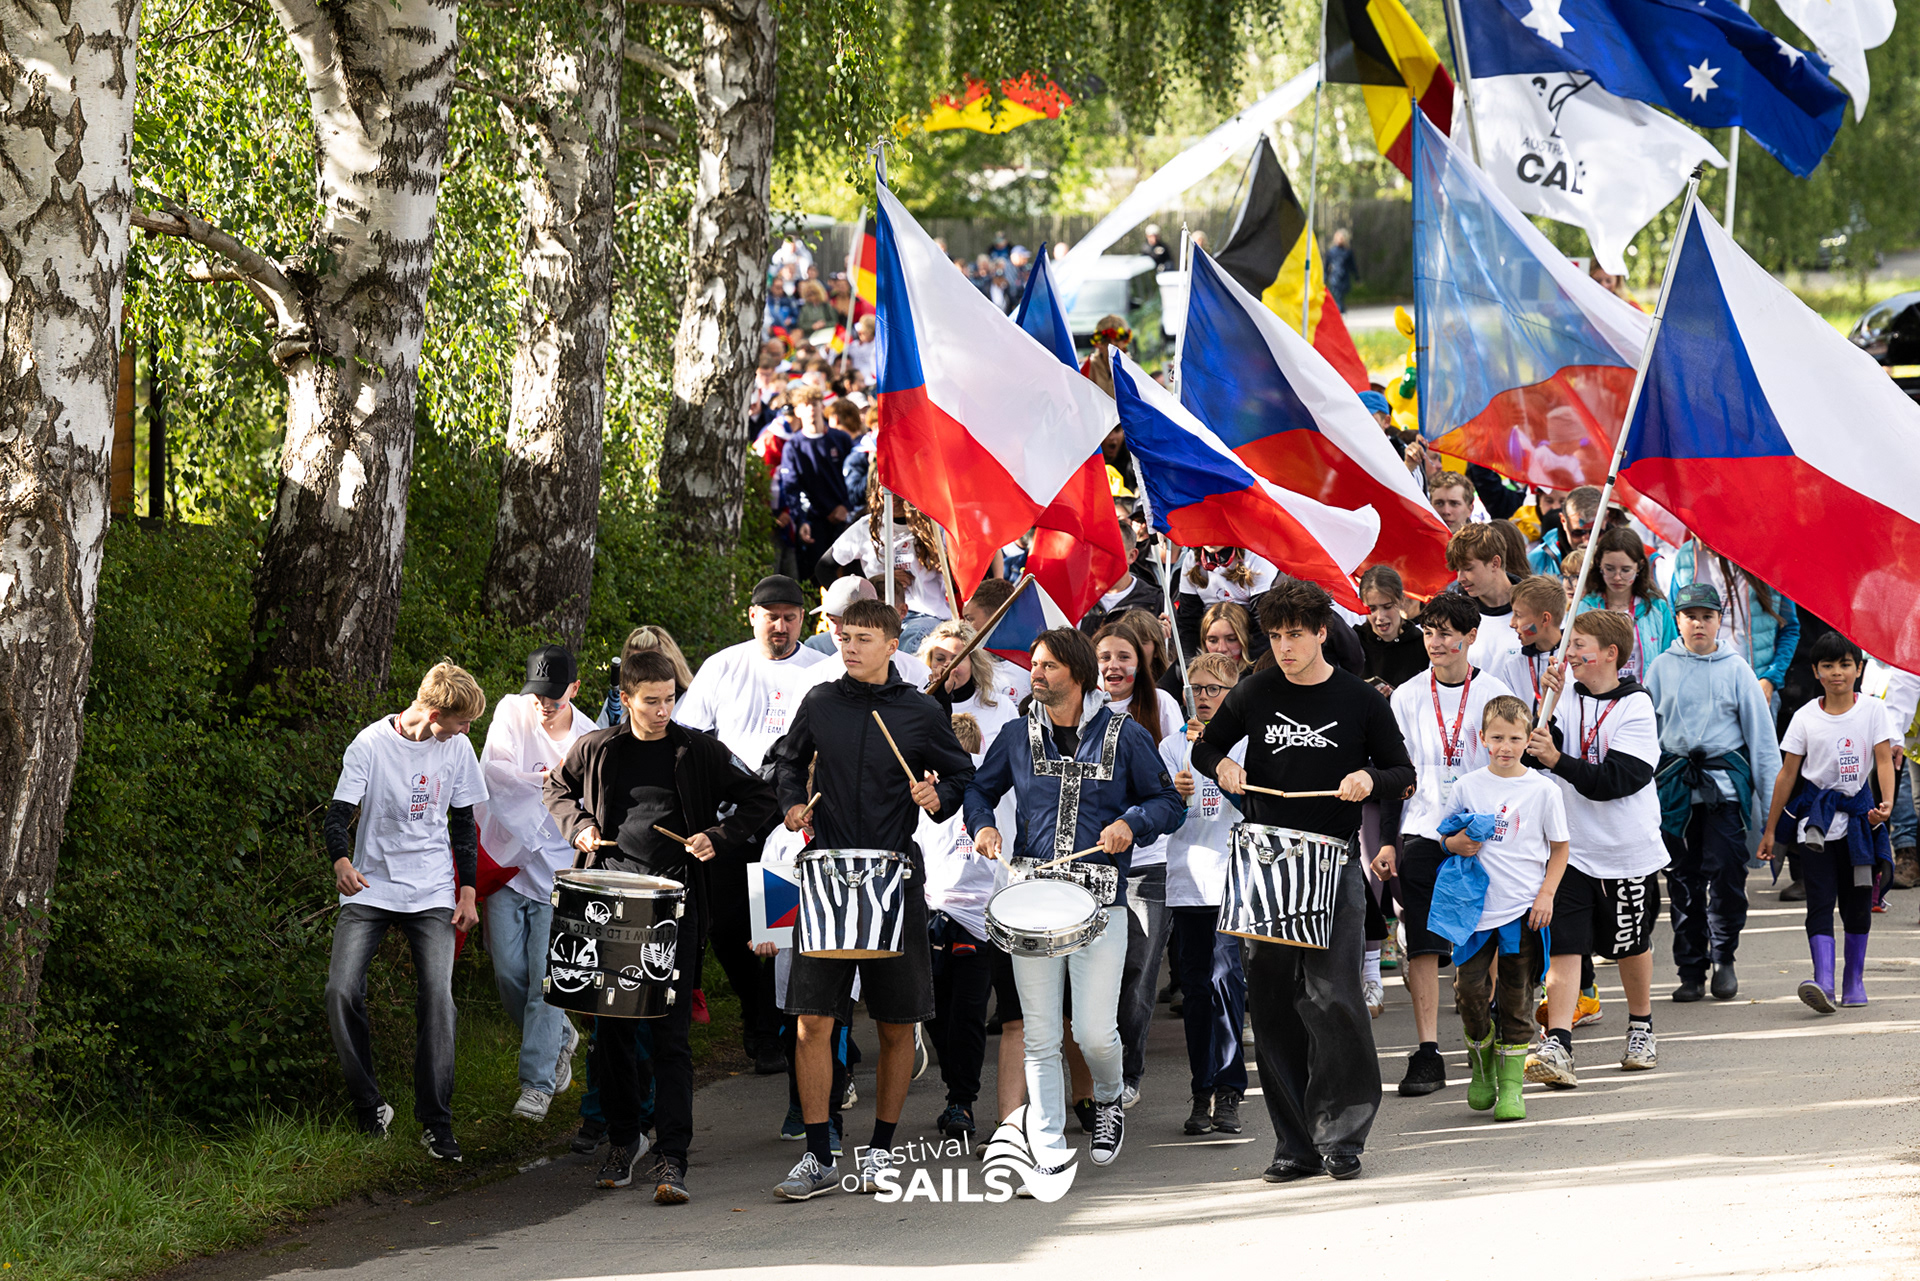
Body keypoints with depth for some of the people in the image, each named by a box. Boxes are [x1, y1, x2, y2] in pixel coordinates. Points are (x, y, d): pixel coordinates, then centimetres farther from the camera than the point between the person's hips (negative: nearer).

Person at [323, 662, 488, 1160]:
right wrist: (341, 861, -31)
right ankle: (370, 1109, 0)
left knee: (437, 996, -14)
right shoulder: (371, 744, -9)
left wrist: (468, 891, 9)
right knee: (342, 991, -15)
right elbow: (339, 813, -10)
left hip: (432, 895, 2)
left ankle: (436, 1123, -6)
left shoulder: (457, 748, 3)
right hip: (369, 890, -2)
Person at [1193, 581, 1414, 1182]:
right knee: (1273, 1006, 2)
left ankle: (1341, 1137, -4)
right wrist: (1222, 765, -4)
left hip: (1334, 865, -3)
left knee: (1333, 997, -13)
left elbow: (1403, 773, 8)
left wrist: (1369, 779, -13)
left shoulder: (1361, 701, 1)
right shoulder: (1255, 694, 6)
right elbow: (1205, 748, 18)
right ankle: (1294, 1147, 8)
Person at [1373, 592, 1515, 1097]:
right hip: (1421, 833, 1)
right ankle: (1427, 1054, -5)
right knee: (1423, 945, -4)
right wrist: (1387, 841, 4)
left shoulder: (1494, 694, 1)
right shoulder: (1408, 697, 6)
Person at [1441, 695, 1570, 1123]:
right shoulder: (1469, 787, 4)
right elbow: (1446, 837, 14)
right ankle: (1481, 1063, 20)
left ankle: (1511, 1085, 8)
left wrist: (1546, 894, -5)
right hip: (1479, 906, 1)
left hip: (1524, 910, -1)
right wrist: (1458, 844, -10)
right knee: (1469, 991, -6)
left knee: (1515, 999, 3)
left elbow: (1559, 848, 6)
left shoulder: (1543, 790, 0)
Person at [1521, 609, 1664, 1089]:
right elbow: (1535, 755, -6)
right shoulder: (1567, 692, -1)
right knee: (1563, 945, -9)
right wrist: (1547, 707, -18)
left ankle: (1641, 1028, 38)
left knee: (1631, 945, 16)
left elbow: (1614, 780, -22)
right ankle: (1557, 1047, -16)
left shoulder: (1635, 707, -13)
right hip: (1570, 846, 2)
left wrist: (1557, 760, -30)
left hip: (1627, 850, -2)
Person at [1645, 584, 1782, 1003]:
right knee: (1683, 878, 3)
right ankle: (1691, 970, 12)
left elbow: (1759, 729, 7)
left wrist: (1773, 791, 5)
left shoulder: (1735, 669, 4)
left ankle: (1724, 957, 8)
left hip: (1725, 783, -1)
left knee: (1726, 870, -10)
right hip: (1675, 782, 1)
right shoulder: (1662, 668, 6)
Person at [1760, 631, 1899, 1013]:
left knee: (1857, 901, 8)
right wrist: (1770, 830, 3)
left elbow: (1884, 760, -7)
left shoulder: (1872, 710, 0)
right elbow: (1788, 774, 3)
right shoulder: (1806, 717, 0)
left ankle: (1854, 980, 20)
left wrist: (1886, 802, -26)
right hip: (1817, 817, -1)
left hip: (1858, 815, 1)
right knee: (1820, 900, -11)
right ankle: (1823, 981, -23)